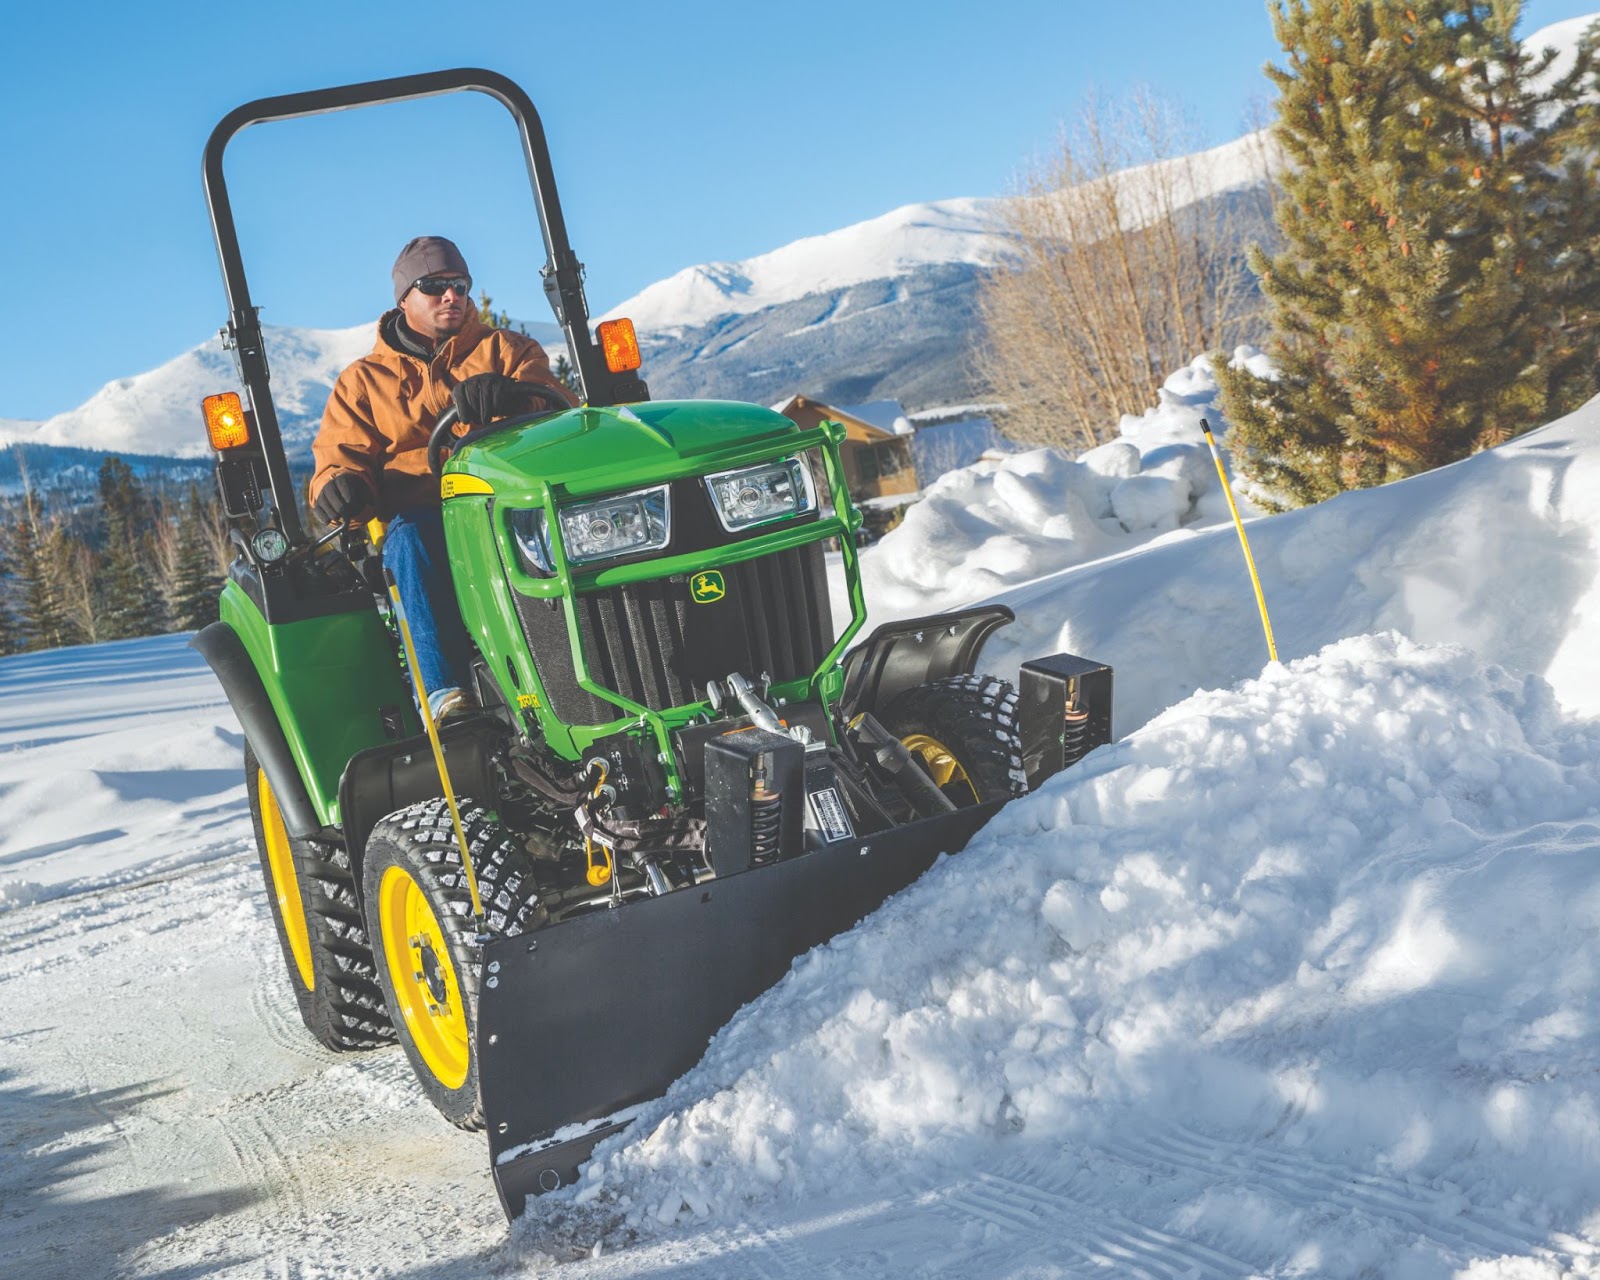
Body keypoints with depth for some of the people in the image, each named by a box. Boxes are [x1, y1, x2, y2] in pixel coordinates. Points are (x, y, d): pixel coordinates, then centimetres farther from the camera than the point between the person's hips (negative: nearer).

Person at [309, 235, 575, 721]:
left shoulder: (506, 351, 21)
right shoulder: (363, 381, 24)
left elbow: (561, 407, 3)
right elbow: (339, 455, 14)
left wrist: (512, 393, -23)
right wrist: (339, 486, -14)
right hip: (418, 513, 1)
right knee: (411, 537, -37)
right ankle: (445, 697, -45)